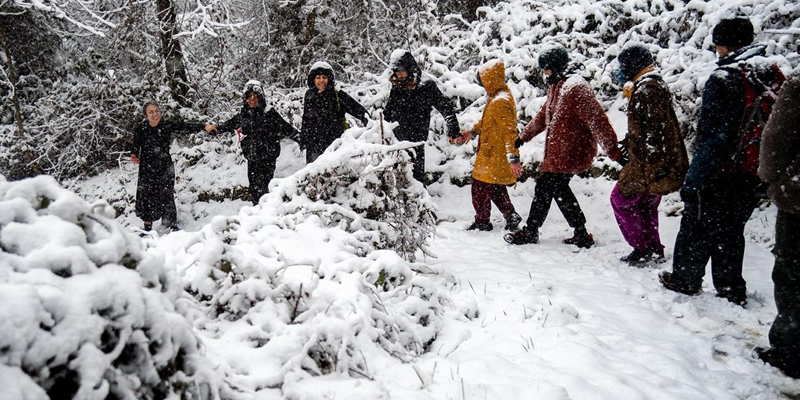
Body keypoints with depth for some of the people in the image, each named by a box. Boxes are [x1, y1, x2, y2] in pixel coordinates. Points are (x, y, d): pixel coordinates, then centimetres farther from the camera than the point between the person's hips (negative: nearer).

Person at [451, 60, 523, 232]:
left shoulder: (500, 102, -24)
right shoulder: (497, 97, 9)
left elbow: (509, 131, -28)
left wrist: (513, 158, -30)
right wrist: (472, 132, 20)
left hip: (494, 156, -10)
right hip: (493, 153, 10)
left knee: (480, 188, 3)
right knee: (496, 188, 20)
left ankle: (482, 222, 16)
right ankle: (511, 216, 26)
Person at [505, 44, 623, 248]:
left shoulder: (575, 87, -19)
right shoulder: (556, 86, 14)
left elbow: (597, 119, -25)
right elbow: (544, 115, 26)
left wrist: (613, 150, -29)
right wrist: (523, 137, 29)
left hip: (568, 153, -10)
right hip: (558, 152, 10)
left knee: (544, 189, 0)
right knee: (559, 189, 15)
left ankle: (530, 232, 15)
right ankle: (581, 234, 22)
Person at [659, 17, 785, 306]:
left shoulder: (723, 79, -18)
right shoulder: (773, 76, 6)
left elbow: (713, 136, -22)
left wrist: (693, 180, -19)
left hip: (721, 173, -7)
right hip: (756, 174, 7)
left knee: (697, 226, 9)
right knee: (731, 229, 18)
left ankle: (685, 280, 23)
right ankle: (732, 288, 23)